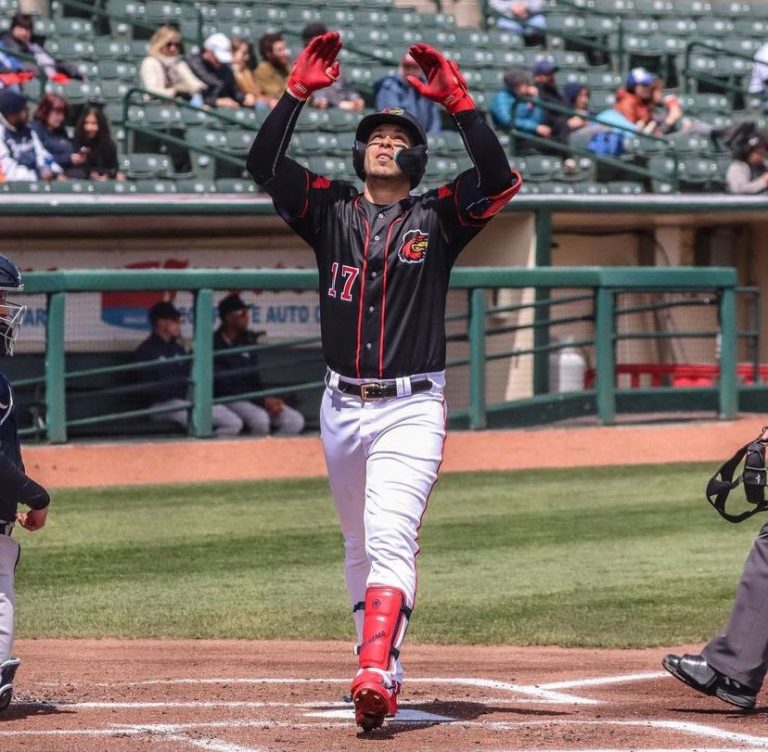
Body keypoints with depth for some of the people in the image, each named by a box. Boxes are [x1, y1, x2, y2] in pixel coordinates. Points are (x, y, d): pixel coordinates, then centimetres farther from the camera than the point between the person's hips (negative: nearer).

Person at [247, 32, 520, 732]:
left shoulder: (438, 218, 3)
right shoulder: (330, 209, 9)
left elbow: (500, 178, -14)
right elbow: (263, 162, -3)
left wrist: (459, 102, -19)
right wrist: (300, 89, -11)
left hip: (411, 410, -4)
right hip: (342, 406, 4)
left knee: (391, 542, -18)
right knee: (360, 547, 12)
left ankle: (375, 678, -31)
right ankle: (382, 668, 23)